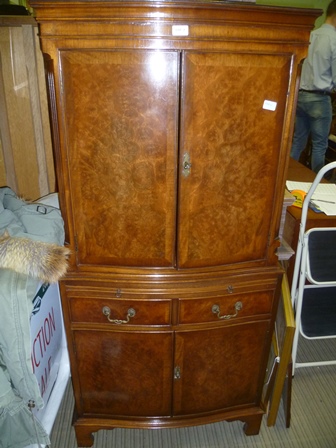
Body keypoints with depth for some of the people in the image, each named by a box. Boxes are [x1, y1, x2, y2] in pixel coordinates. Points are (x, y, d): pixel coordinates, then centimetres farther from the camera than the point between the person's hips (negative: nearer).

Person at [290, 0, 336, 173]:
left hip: (301, 95, 6)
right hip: (319, 99, -6)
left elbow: (302, 65, 11)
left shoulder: (310, 35, 7)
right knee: (319, 145, 5)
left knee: (298, 141, 13)